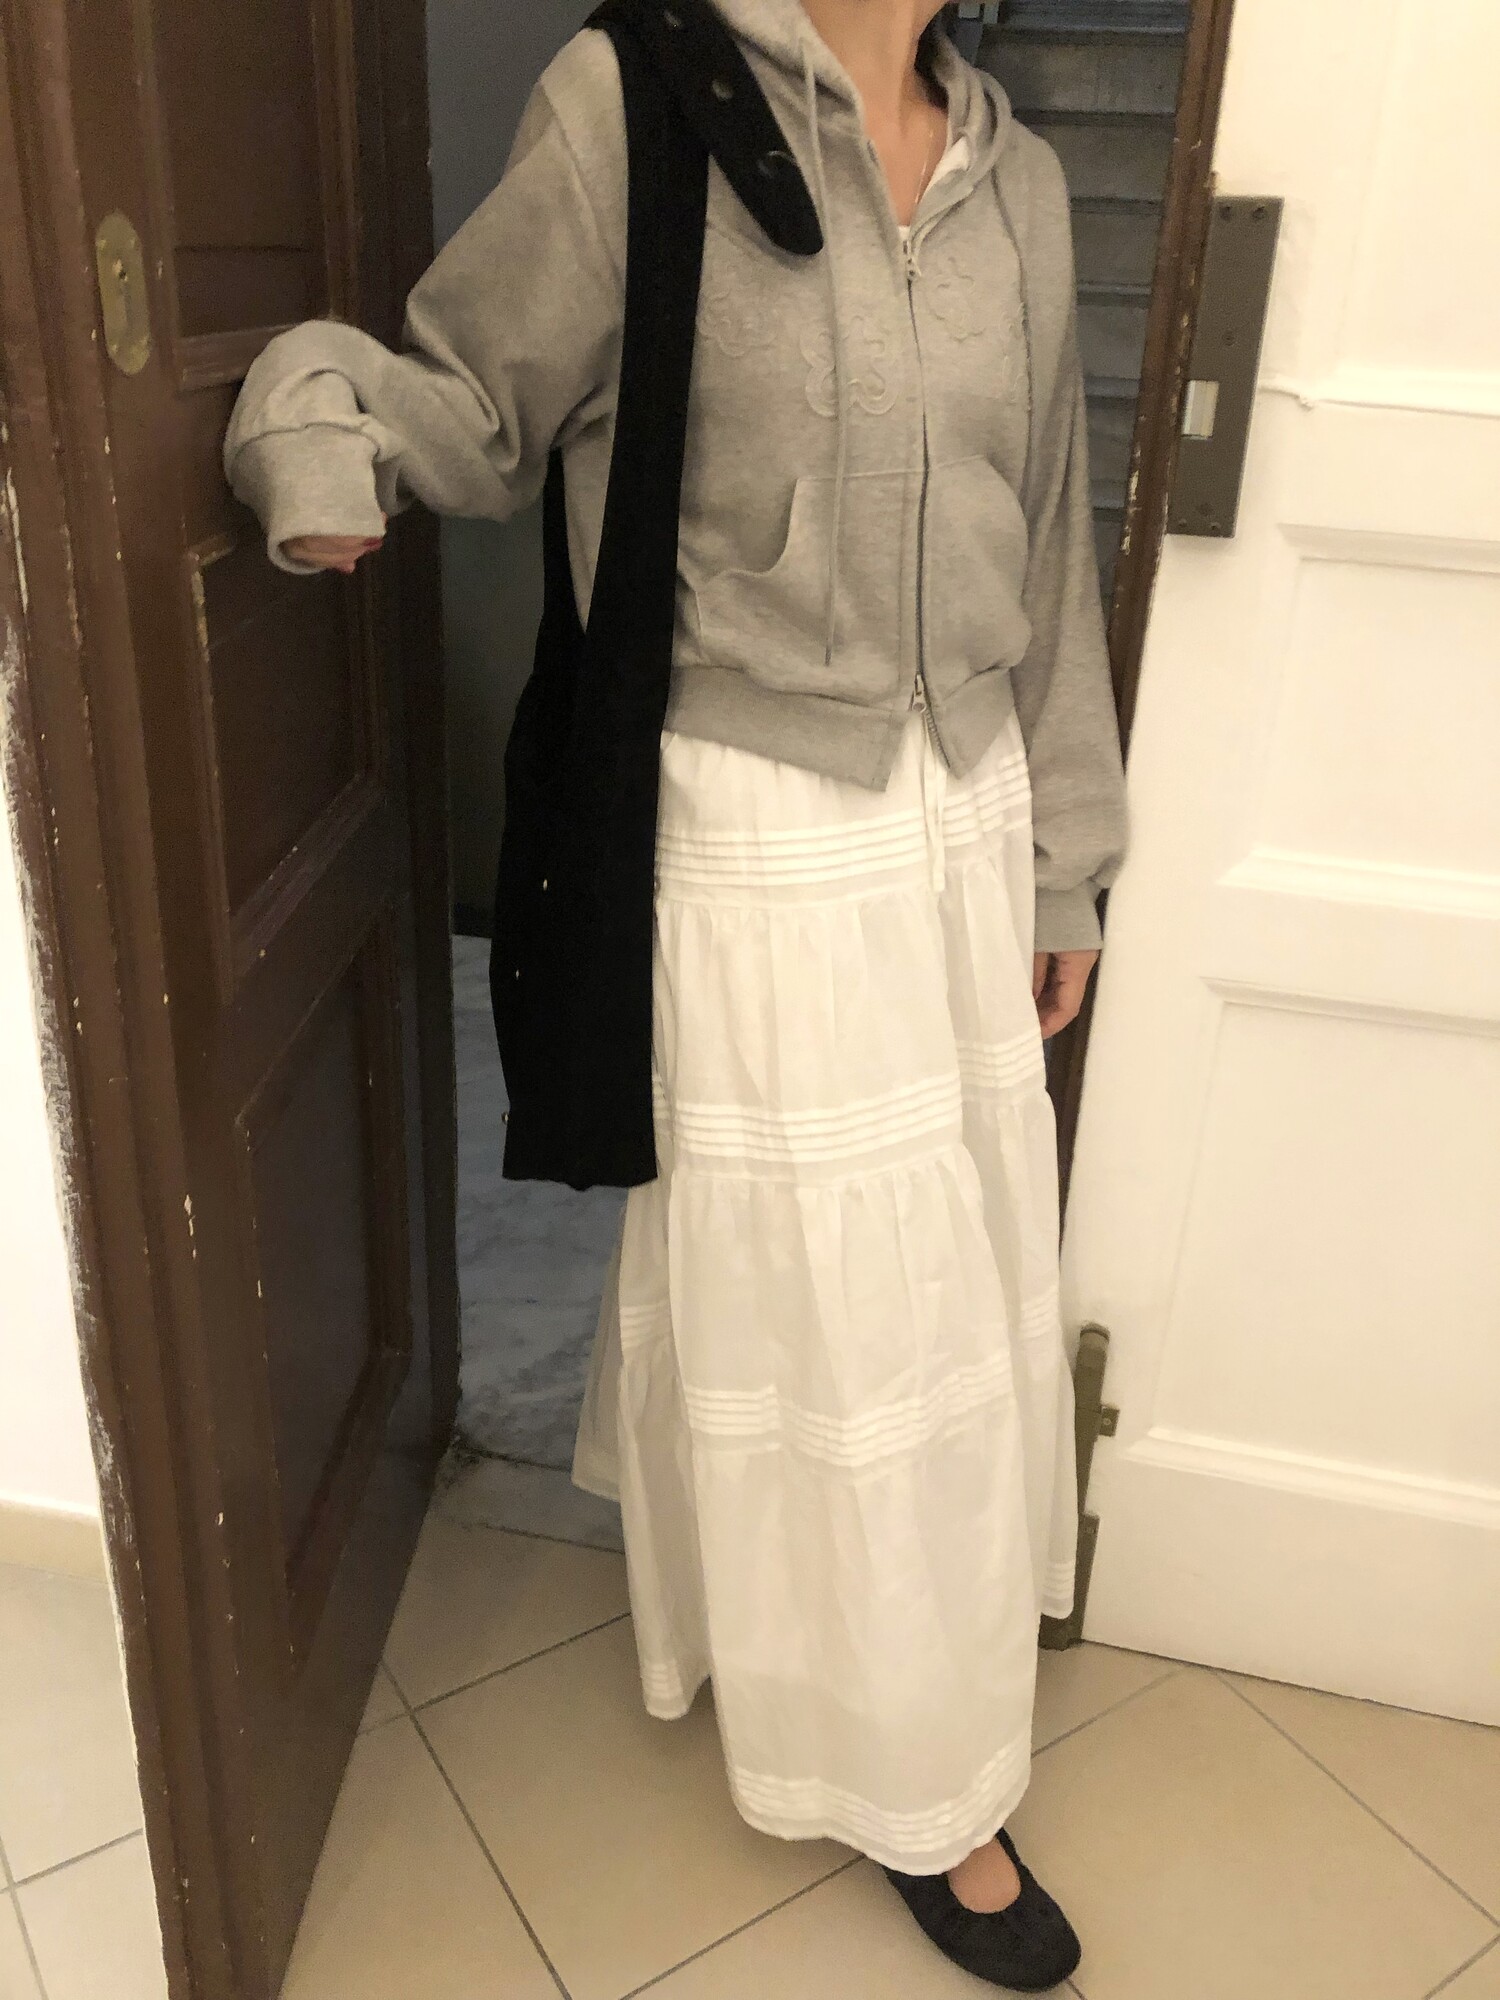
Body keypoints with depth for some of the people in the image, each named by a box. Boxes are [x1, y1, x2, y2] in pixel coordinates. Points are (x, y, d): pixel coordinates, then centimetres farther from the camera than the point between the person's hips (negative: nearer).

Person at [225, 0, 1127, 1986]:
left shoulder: (1018, 177, 8)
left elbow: (1047, 544, 10)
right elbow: (484, 397, 0)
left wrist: (1061, 854, 13)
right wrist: (323, 405, -24)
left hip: (963, 819, 7)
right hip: (756, 840, -6)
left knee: (955, 1264, 19)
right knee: (813, 1297, 7)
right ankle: (914, 1778, 33)